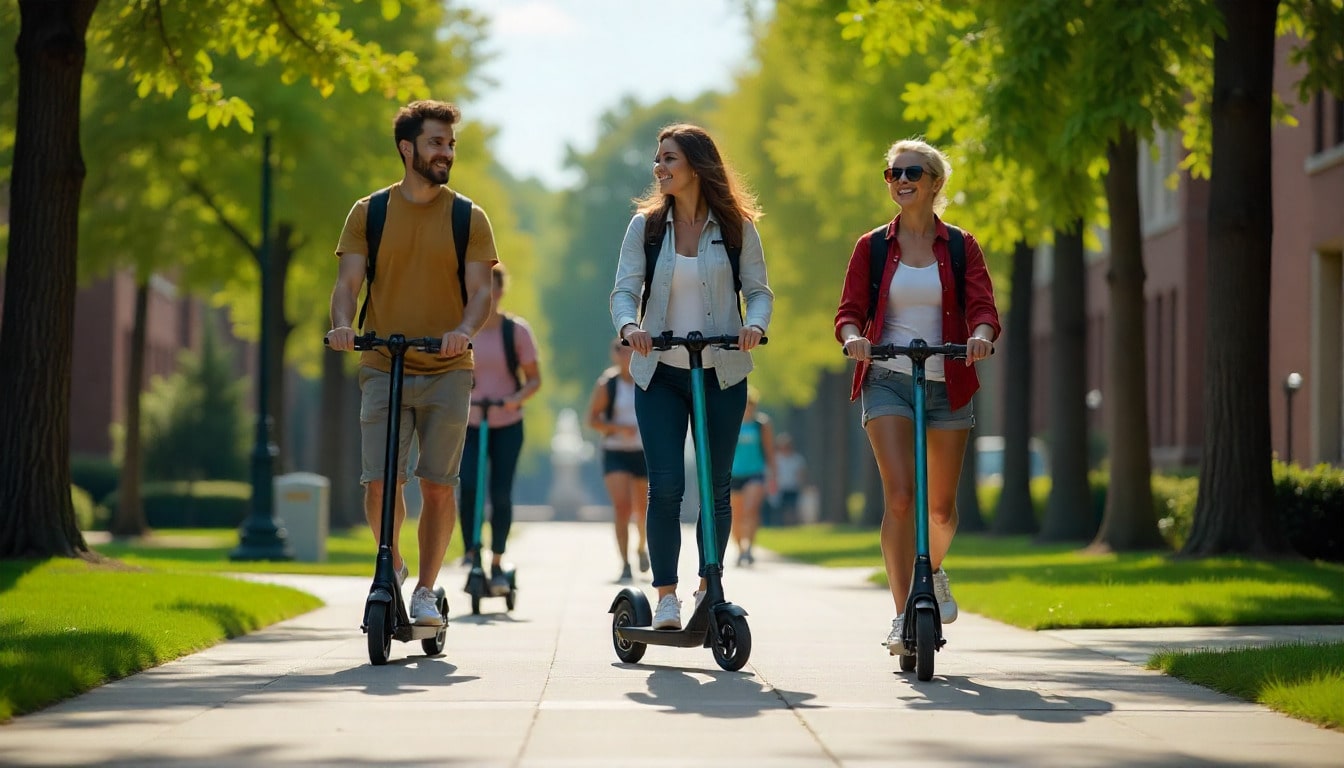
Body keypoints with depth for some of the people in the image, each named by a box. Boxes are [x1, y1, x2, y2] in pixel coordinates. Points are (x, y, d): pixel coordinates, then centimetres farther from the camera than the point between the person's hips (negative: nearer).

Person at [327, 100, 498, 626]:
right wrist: (342, 324, -22)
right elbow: (348, 282, 0)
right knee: (379, 485, -8)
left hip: (448, 370, 0)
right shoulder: (369, 213, 6)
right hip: (384, 369, 0)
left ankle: (425, 592, 14)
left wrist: (465, 329, -24)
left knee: (438, 488, -1)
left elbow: (480, 289, -3)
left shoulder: (469, 218, 5)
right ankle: (392, 566, 20)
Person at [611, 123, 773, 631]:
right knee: (665, 487, -8)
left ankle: (708, 589, 20)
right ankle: (666, 596, -2)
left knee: (716, 487, 6)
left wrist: (754, 324, -19)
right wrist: (630, 325, -22)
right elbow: (625, 290, -1)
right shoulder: (645, 225, 3)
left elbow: (759, 290, 3)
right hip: (659, 373, 0)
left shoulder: (736, 227, 1)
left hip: (722, 373, 0)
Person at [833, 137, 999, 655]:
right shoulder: (872, 247, 6)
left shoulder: (960, 247, 6)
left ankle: (933, 572, 42)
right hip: (888, 381, -1)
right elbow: (849, 311, 2)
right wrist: (854, 336, -21)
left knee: (941, 504, 10)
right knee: (899, 495, -17)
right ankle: (903, 616, -15)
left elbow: (983, 307, -4)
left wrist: (980, 335, -27)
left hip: (946, 383, 1)